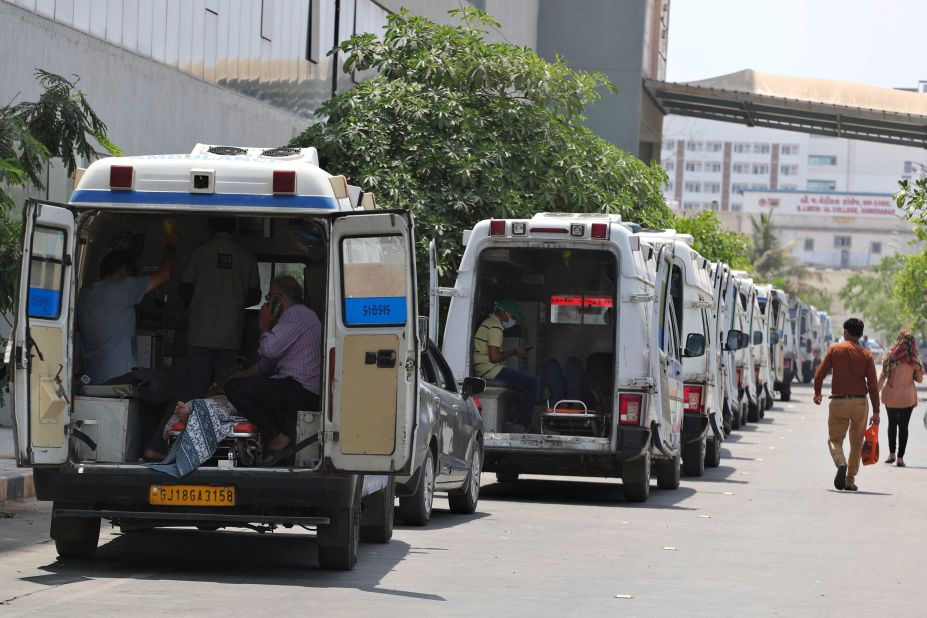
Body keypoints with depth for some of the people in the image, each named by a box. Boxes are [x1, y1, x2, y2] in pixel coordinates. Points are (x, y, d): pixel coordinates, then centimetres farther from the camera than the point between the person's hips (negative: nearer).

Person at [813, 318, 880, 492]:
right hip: (860, 402, 1)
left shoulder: (835, 350, -1)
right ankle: (850, 481, 13)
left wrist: (817, 393, 18)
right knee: (856, 443, 13)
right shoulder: (866, 355, 1)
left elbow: (819, 374, -1)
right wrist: (876, 412, 2)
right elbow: (873, 385, -2)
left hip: (839, 401, -1)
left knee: (835, 439, 7)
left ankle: (841, 464, -23)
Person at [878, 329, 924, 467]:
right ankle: (900, 457, -2)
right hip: (907, 397, -1)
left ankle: (891, 454, 21)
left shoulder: (891, 357, -6)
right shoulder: (914, 360, -7)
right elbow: (919, 379, 0)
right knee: (903, 425, 3)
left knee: (892, 423, 18)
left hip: (890, 394, 1)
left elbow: (882, 376, -4)